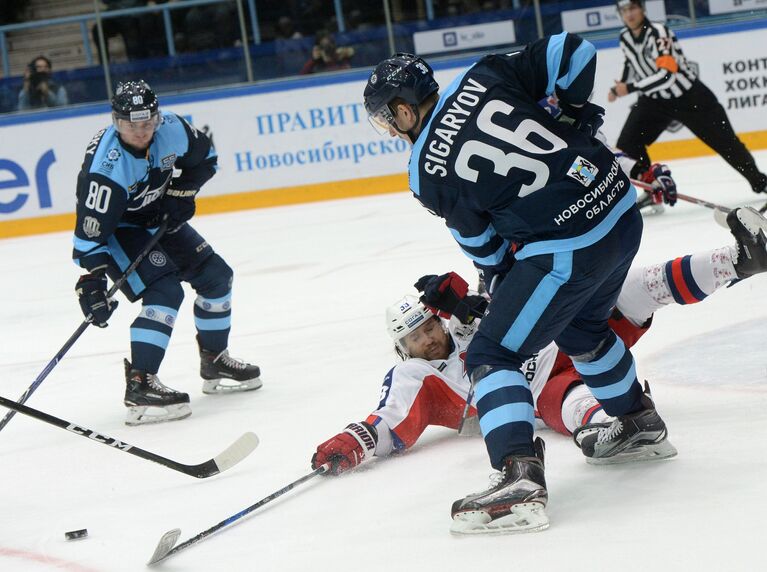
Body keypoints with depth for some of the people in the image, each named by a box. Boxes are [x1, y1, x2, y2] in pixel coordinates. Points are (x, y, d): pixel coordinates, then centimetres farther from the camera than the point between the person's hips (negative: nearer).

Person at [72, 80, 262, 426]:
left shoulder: (171, 129, -19)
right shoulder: (106, 165, -35)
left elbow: (205, 157, 3)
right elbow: (90, 230, -34)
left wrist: (182, 193, -10)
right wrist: (92, 283, -37)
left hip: (160, 219, 7)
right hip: (115, 230, -7)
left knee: (216, 276, 10)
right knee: (165, 291, -25)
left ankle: (214, 362, 29)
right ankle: (139, 387, -26)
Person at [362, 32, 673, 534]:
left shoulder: (427, 173, -6)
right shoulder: (484, 77, 4)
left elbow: (483, 243, 6)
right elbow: (573, 51, 2)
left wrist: (499, 280, 26)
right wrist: (575, 113, 17)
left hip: (569, 251, -8)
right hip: (622, 210, 8)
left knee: (492, 354, -1)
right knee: (581, 327, 33)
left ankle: (520, 474, -18)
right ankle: (641, 425, 50)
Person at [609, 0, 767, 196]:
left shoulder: (658, 33, -26)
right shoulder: (625, 38, -2)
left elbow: (667, 75, -36)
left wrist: (630, 88, -32)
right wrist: (619, 88, 11)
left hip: (690, 97, -6)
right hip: (654, 100, 6)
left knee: (725, 142, 0)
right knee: (627, 145, -9)